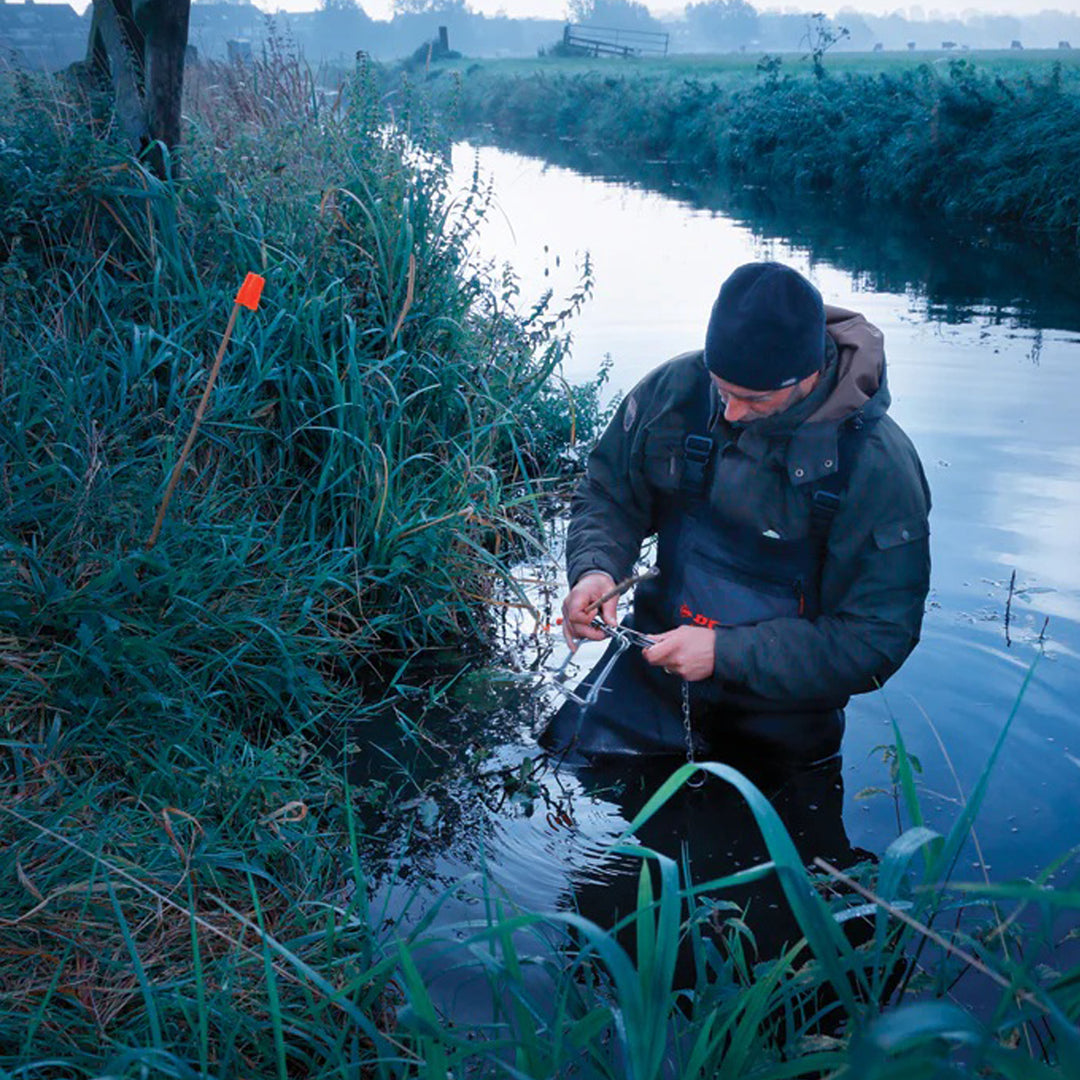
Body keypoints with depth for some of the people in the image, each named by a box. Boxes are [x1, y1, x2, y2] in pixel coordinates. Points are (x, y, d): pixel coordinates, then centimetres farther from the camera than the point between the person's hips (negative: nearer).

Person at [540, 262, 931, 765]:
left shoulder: (880, 467, -22)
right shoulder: (676, 388, -12)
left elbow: (877, 638, -20)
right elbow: (607, 494, 4)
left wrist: (724, 653, -27)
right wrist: (595, 569, -19)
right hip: (656, 656, 2)